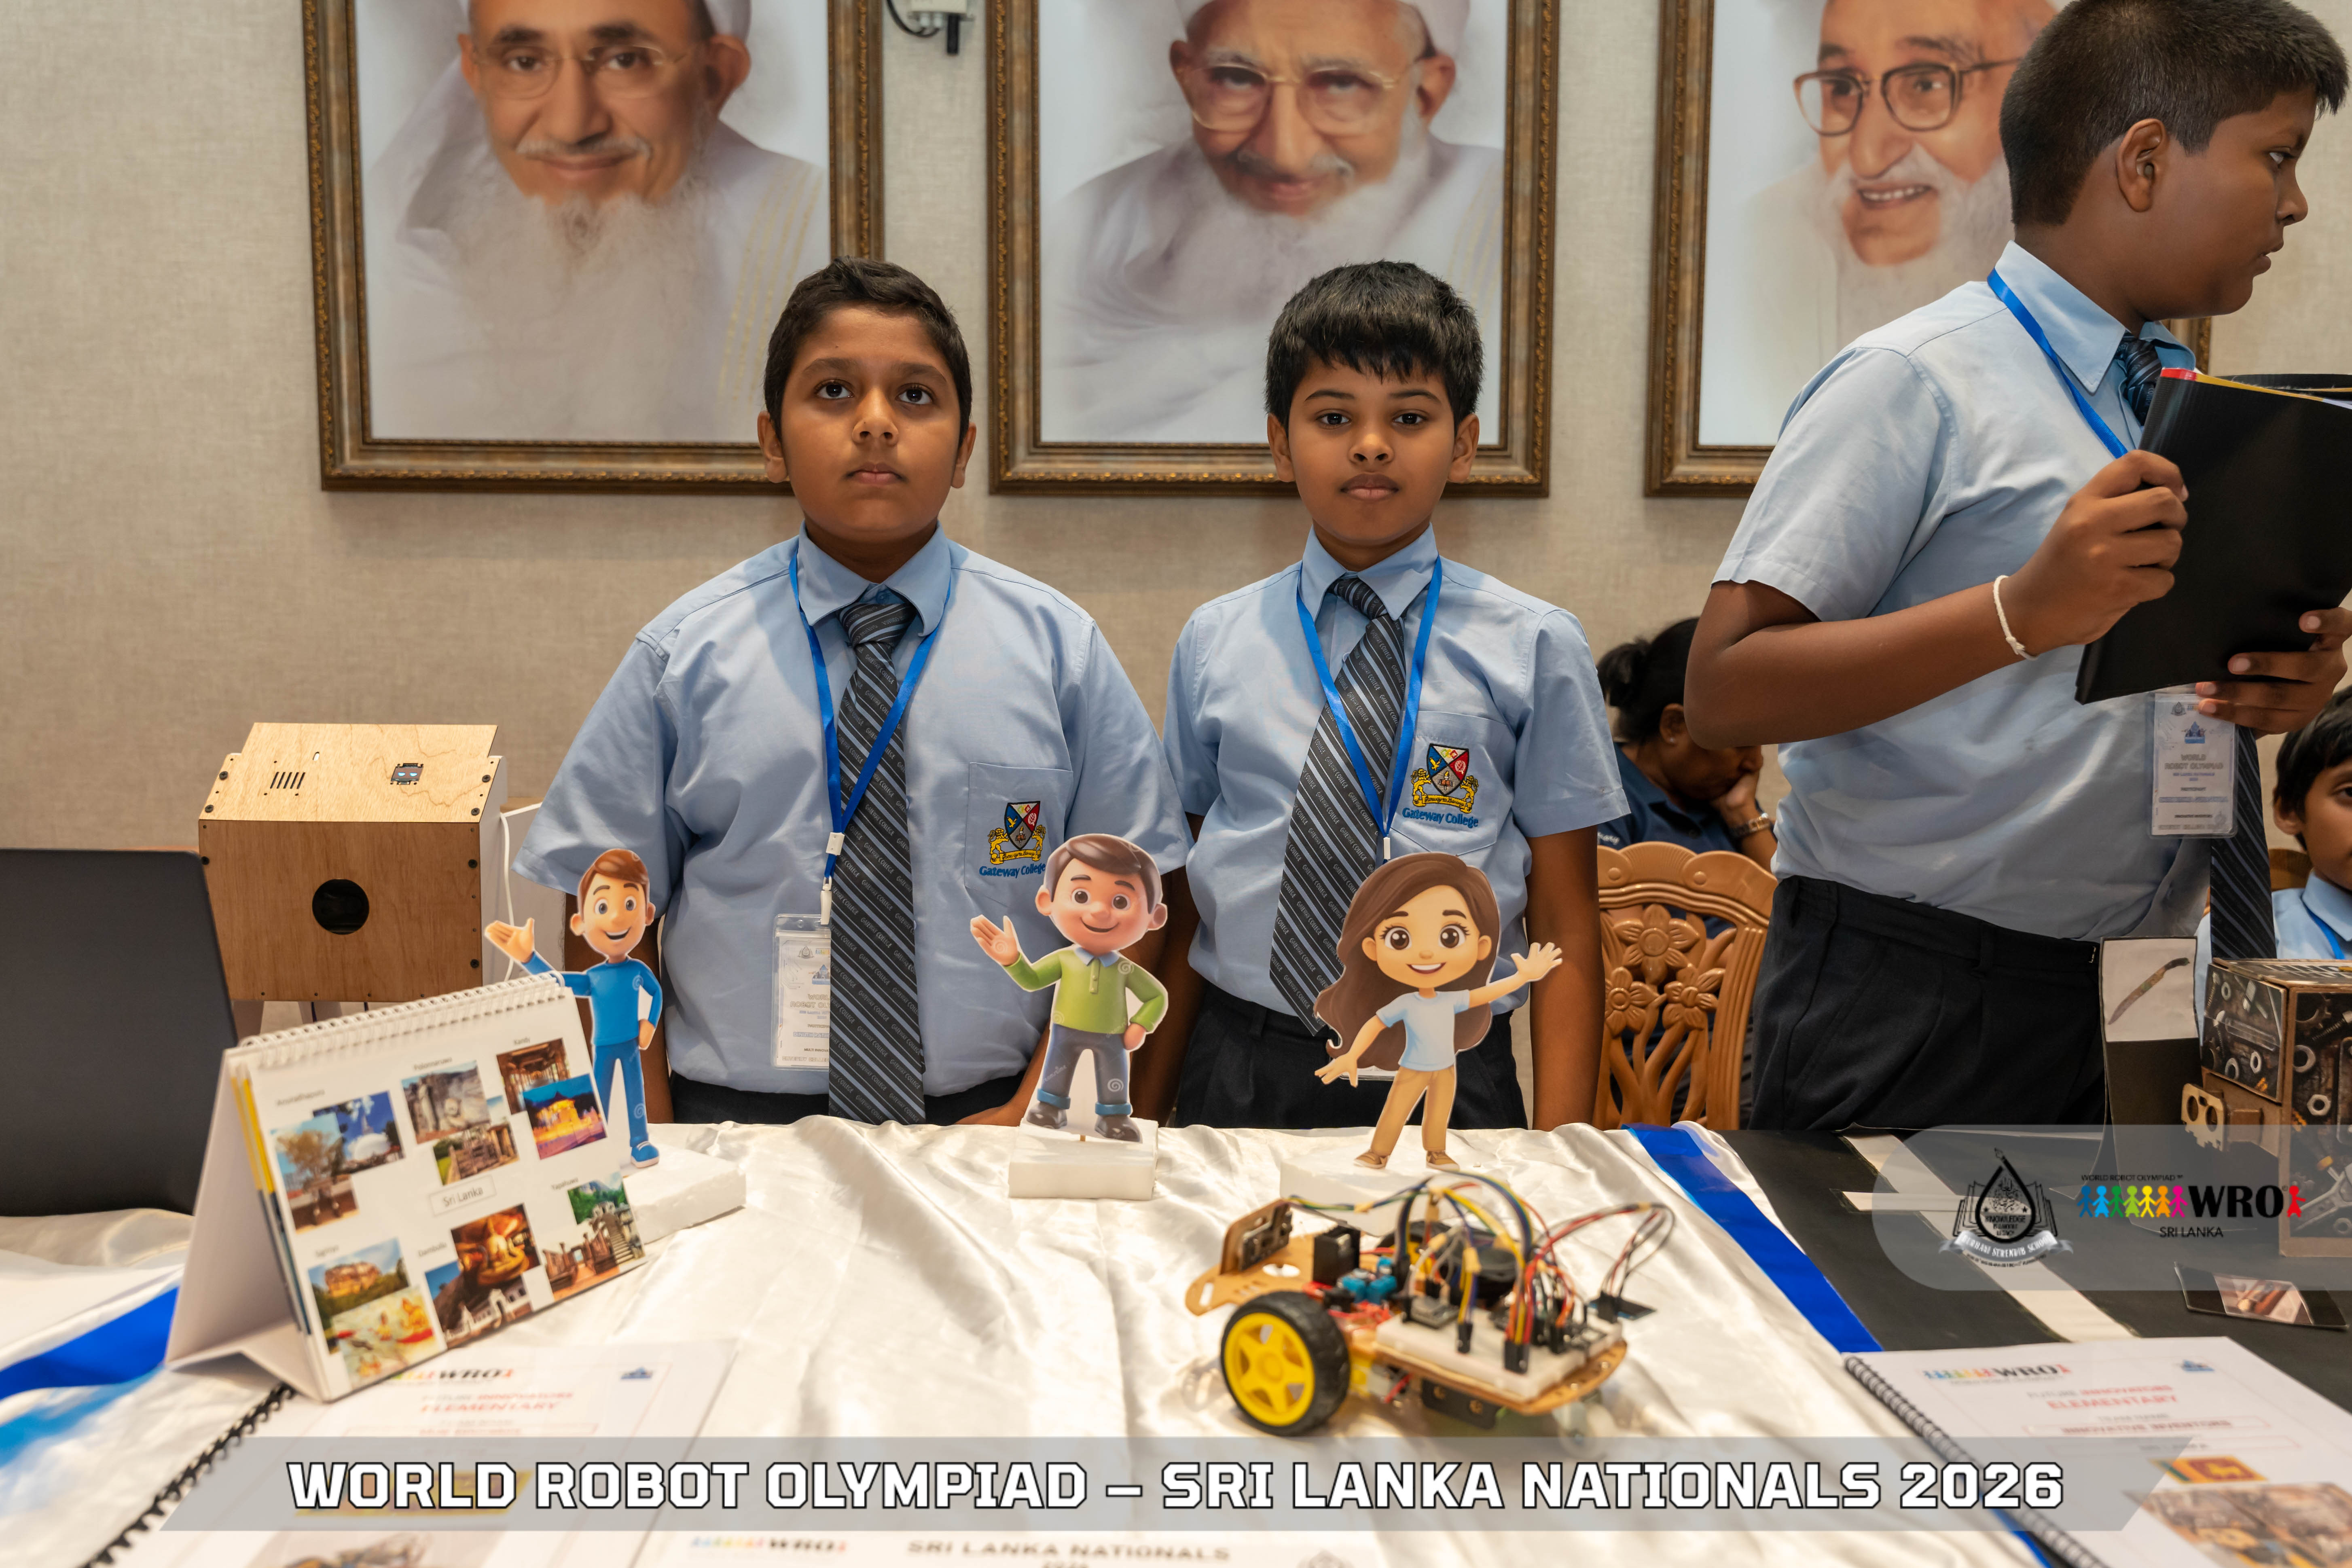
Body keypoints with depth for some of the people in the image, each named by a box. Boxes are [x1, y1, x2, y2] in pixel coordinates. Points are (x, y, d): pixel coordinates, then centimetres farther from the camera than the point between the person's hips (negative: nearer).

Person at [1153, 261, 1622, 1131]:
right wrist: (1141, 1114, 8)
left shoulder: (1533, 648, -1)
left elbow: (1566, 929, 0)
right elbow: (1183, 904, 8)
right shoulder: (1214, 644, 4)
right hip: (1237, 1076, 2)